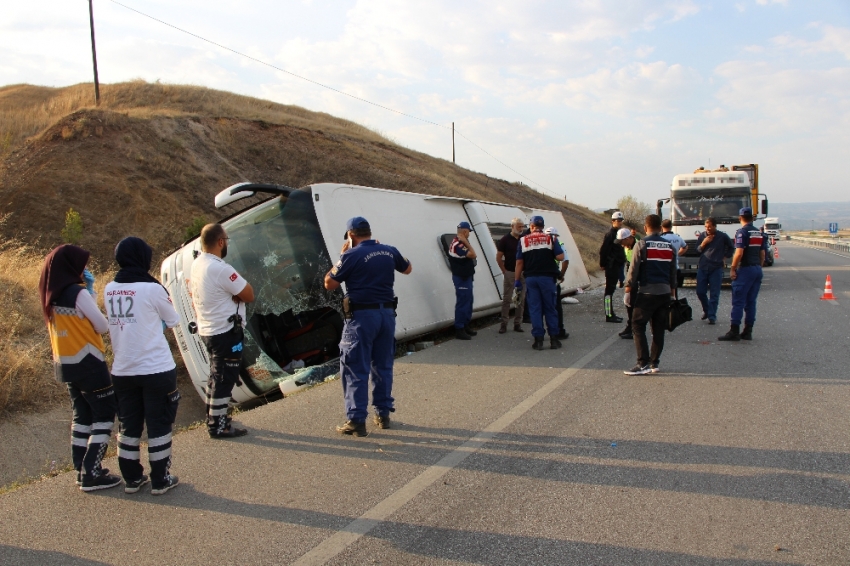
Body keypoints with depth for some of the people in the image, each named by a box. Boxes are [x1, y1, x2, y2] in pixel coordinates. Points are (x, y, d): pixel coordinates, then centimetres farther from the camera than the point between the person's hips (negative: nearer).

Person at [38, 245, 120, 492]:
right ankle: (92, 474, -2)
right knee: (105, 415, 0)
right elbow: (102, 326, -11)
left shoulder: (51, 296, 6)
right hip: (87, 363, -8)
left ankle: (82, 470, 20)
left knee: (82, 415, 16)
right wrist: (89, 291, 5)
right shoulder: (77, 293, -17)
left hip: (64, 364, 8)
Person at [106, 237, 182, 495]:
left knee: (128, 425, 14)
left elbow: (112, 322, 14)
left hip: (122, 370, 5)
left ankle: (132, 478, 22)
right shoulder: (152, 288, -13)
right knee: (159, 424, 7)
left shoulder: (109, 290, 2)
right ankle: (160, 480, 13)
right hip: (156, 369, -5)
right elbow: (172, 321, 0)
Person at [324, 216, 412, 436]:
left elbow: (329, 284, -4)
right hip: (386, 313, 6)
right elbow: (408, 268, 25)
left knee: (356, 369, 0)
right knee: (383, 366, 16)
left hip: (362, 316, -6)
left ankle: (356, 421, -1)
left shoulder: (351, 255, -11)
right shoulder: (390, 251, 6)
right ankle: (383, 414, 22)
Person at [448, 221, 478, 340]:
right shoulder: (458, 245, -22)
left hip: (465, 277, 11)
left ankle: (465, 326, 28)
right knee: (462, 302, -7)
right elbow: (473, 255, -26)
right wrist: (466, 242, -20)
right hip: (461, 278, -11)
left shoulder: (459, 243, 11)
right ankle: (459, 330, -1)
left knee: (468, 301, 18)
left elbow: (472, 255, 11)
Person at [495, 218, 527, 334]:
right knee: (506, 299, 1)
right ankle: (504, 324, 6)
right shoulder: (505, 239, -4)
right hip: (509, 273, -4)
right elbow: (498, 257, -2)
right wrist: (504, 271, -5)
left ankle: (518, 324, 14)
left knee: (521, 299, 6)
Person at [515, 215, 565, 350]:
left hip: (531, 278, 0)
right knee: (550, 309, 8)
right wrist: (550, 253, 14)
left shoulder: (523, 240, 3)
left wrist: (517, 280, 6)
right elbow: (560, 257, -6)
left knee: (535, 309, 5)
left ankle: (538, 340, 3)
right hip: (547, 277, 0)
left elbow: (519, 262, 1)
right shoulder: (550, 238, 1)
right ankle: (554, 339, 9)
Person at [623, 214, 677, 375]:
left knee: (638, 326, -3)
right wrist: (672, 289, 26)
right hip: (665, 292, 6)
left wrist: (628, 286, 1)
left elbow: (634, 269, -8)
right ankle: (654, 363, 14)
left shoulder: (641, 245, -6)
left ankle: (643, 364, -10)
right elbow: (673, 271, 16)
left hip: (647, 292, -6)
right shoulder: (669, 246, 11)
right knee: (658, 329, 11)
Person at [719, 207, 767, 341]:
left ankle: (734, 332, -7)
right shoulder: (760, 233, 13)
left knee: (738, 301, -5)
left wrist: (732, 269, -12)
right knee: (751, 302, 10)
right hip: (757, 270, 7)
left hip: (745, 269, -7)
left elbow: (739, 253, -18)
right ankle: (747, 332, 11)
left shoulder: (742, 232, -11)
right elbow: (762, 254, 14)